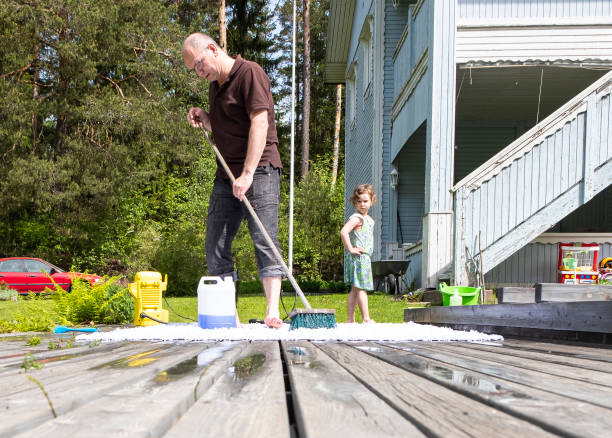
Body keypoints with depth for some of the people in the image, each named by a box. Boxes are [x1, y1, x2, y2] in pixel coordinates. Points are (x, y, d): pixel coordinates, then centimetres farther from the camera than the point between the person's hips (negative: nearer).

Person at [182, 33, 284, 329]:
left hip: (259, 171, -8)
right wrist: (204, 119, 9)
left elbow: (259, 123, -16)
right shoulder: (215, 86, 20)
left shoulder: (250, 73, -6)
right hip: (227, 176, 8)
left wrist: (248, 173, -23)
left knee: (265, 241, -12)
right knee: (215, 246, 2)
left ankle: (272, 312, -15)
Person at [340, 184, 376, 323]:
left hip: (365, 258, 9)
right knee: (361, 288, -7)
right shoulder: (356, 218, -14)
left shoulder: (369, 220, 16)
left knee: (355, 289, 10)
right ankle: (366, 319, -5)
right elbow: (343, 232, -28)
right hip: (358, 258, -9)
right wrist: (350, 249, -23)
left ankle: (350, 319, 13)